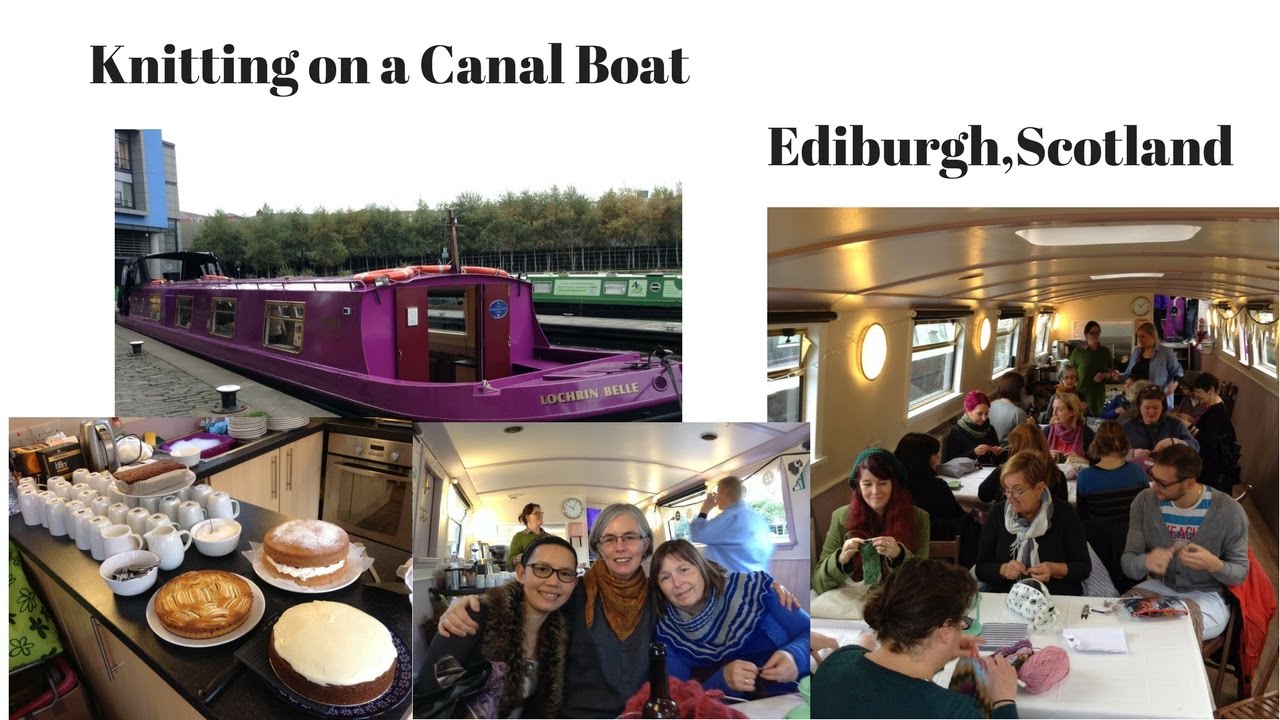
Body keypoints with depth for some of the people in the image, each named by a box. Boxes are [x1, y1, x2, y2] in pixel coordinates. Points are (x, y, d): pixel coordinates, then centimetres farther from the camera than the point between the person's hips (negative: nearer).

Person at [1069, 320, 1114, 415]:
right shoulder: (1078, 352, -1)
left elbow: (1111, 373, 13)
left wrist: (1105, 375, -8)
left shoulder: (1106, 352, 7)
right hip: (1081, 394, -3)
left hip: (1099, 394, 3)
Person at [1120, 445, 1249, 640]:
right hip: (1157, 587, 3)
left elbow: (1240, 573, -6)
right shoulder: (1145, 502, -9)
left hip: (1205, 595, -2)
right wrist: (1146, 561, -34)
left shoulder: (1229, 512, -15)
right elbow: (1128, 562, -9)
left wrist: (1214, 564, -29)